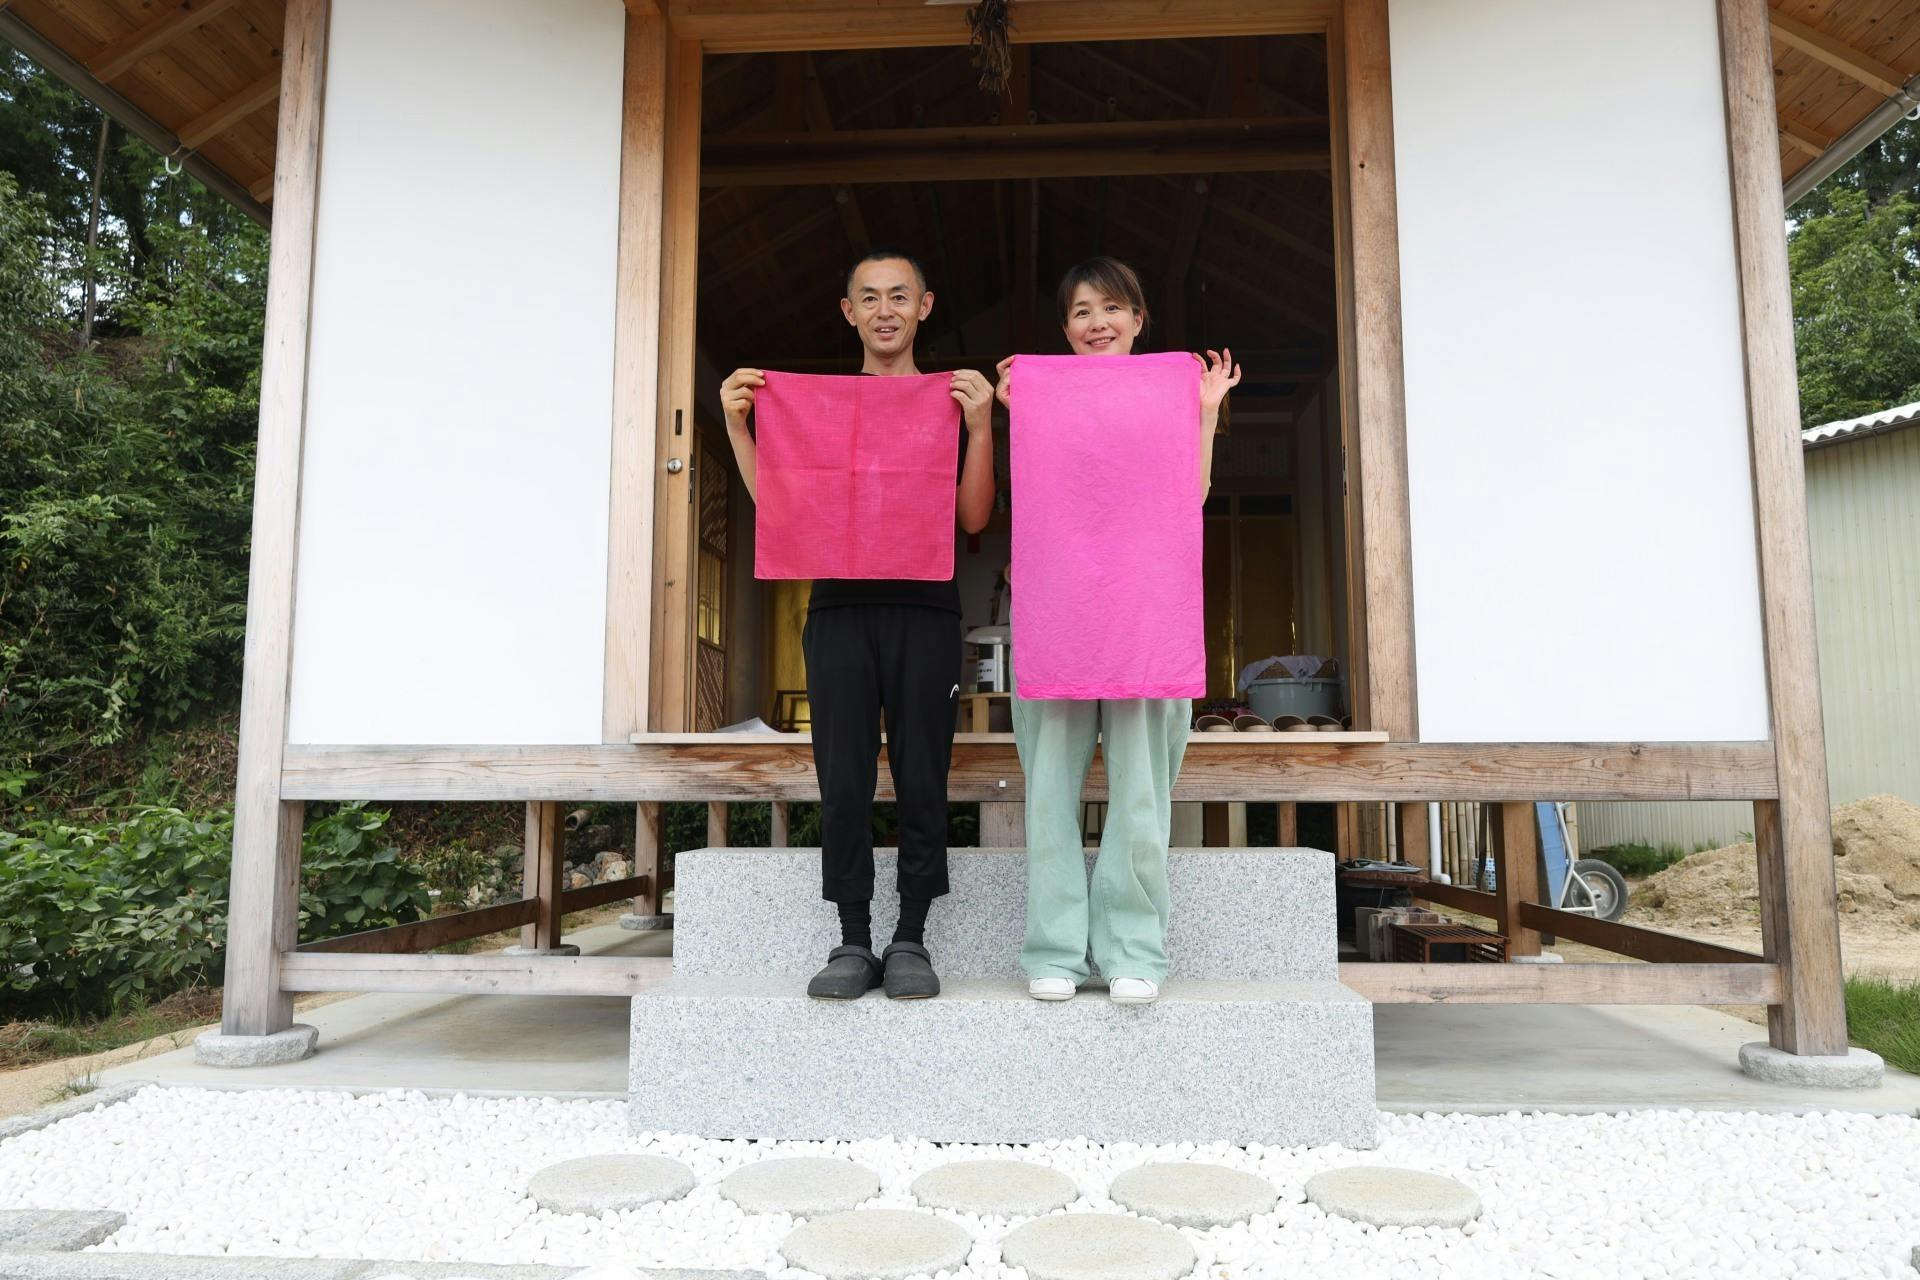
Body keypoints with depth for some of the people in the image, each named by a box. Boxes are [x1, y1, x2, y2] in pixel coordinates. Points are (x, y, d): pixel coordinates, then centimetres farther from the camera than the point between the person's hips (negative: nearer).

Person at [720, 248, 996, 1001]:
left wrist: (981, 426, -9)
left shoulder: (954, 401, 12)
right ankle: (853, 942, 8)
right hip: (838, 608, 1)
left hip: (924, 610, -1)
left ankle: (911, 940, 9)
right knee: (843, 782, -1)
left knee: (921, 782, -1)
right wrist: (737, 425, -1)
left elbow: (973, 518, 3)